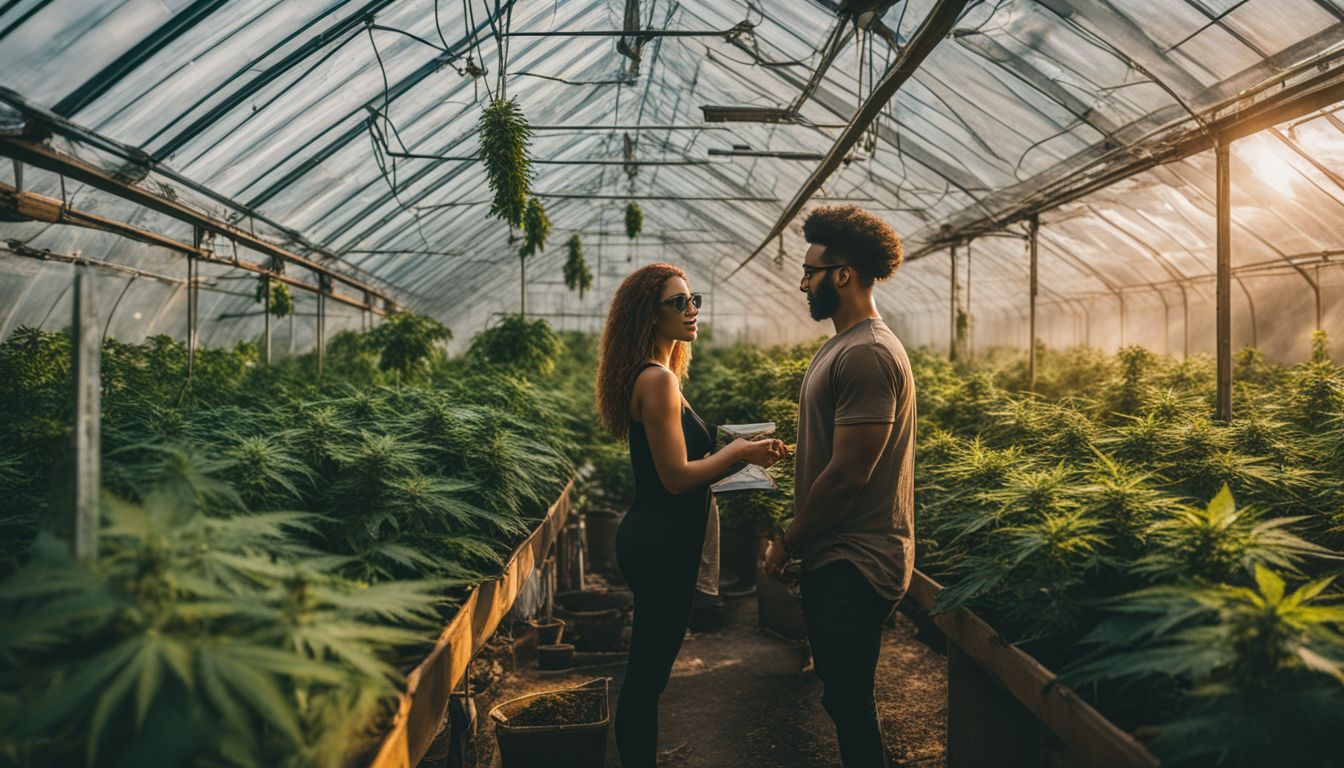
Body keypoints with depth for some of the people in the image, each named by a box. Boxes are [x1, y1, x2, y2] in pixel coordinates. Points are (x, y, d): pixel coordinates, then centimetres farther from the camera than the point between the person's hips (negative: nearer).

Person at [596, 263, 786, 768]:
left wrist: (739, 455, 11)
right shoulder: (657, 379, -19)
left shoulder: (653, 376, 12)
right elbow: (677, 476, -21)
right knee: (647, 675, 3)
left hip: (657, 541, 10)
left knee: (648, 672, 19)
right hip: (660, 544, -10)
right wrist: (739, 451, -11)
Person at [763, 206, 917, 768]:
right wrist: (797, 541, 12)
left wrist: (787, 544, -12)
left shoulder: (866, 355, -20)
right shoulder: (842, 346, 13)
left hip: (853, 565, -10)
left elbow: (847, 475, -23)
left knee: (848, 701, 2)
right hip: (834, 558, 10)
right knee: (842, 693, 20)